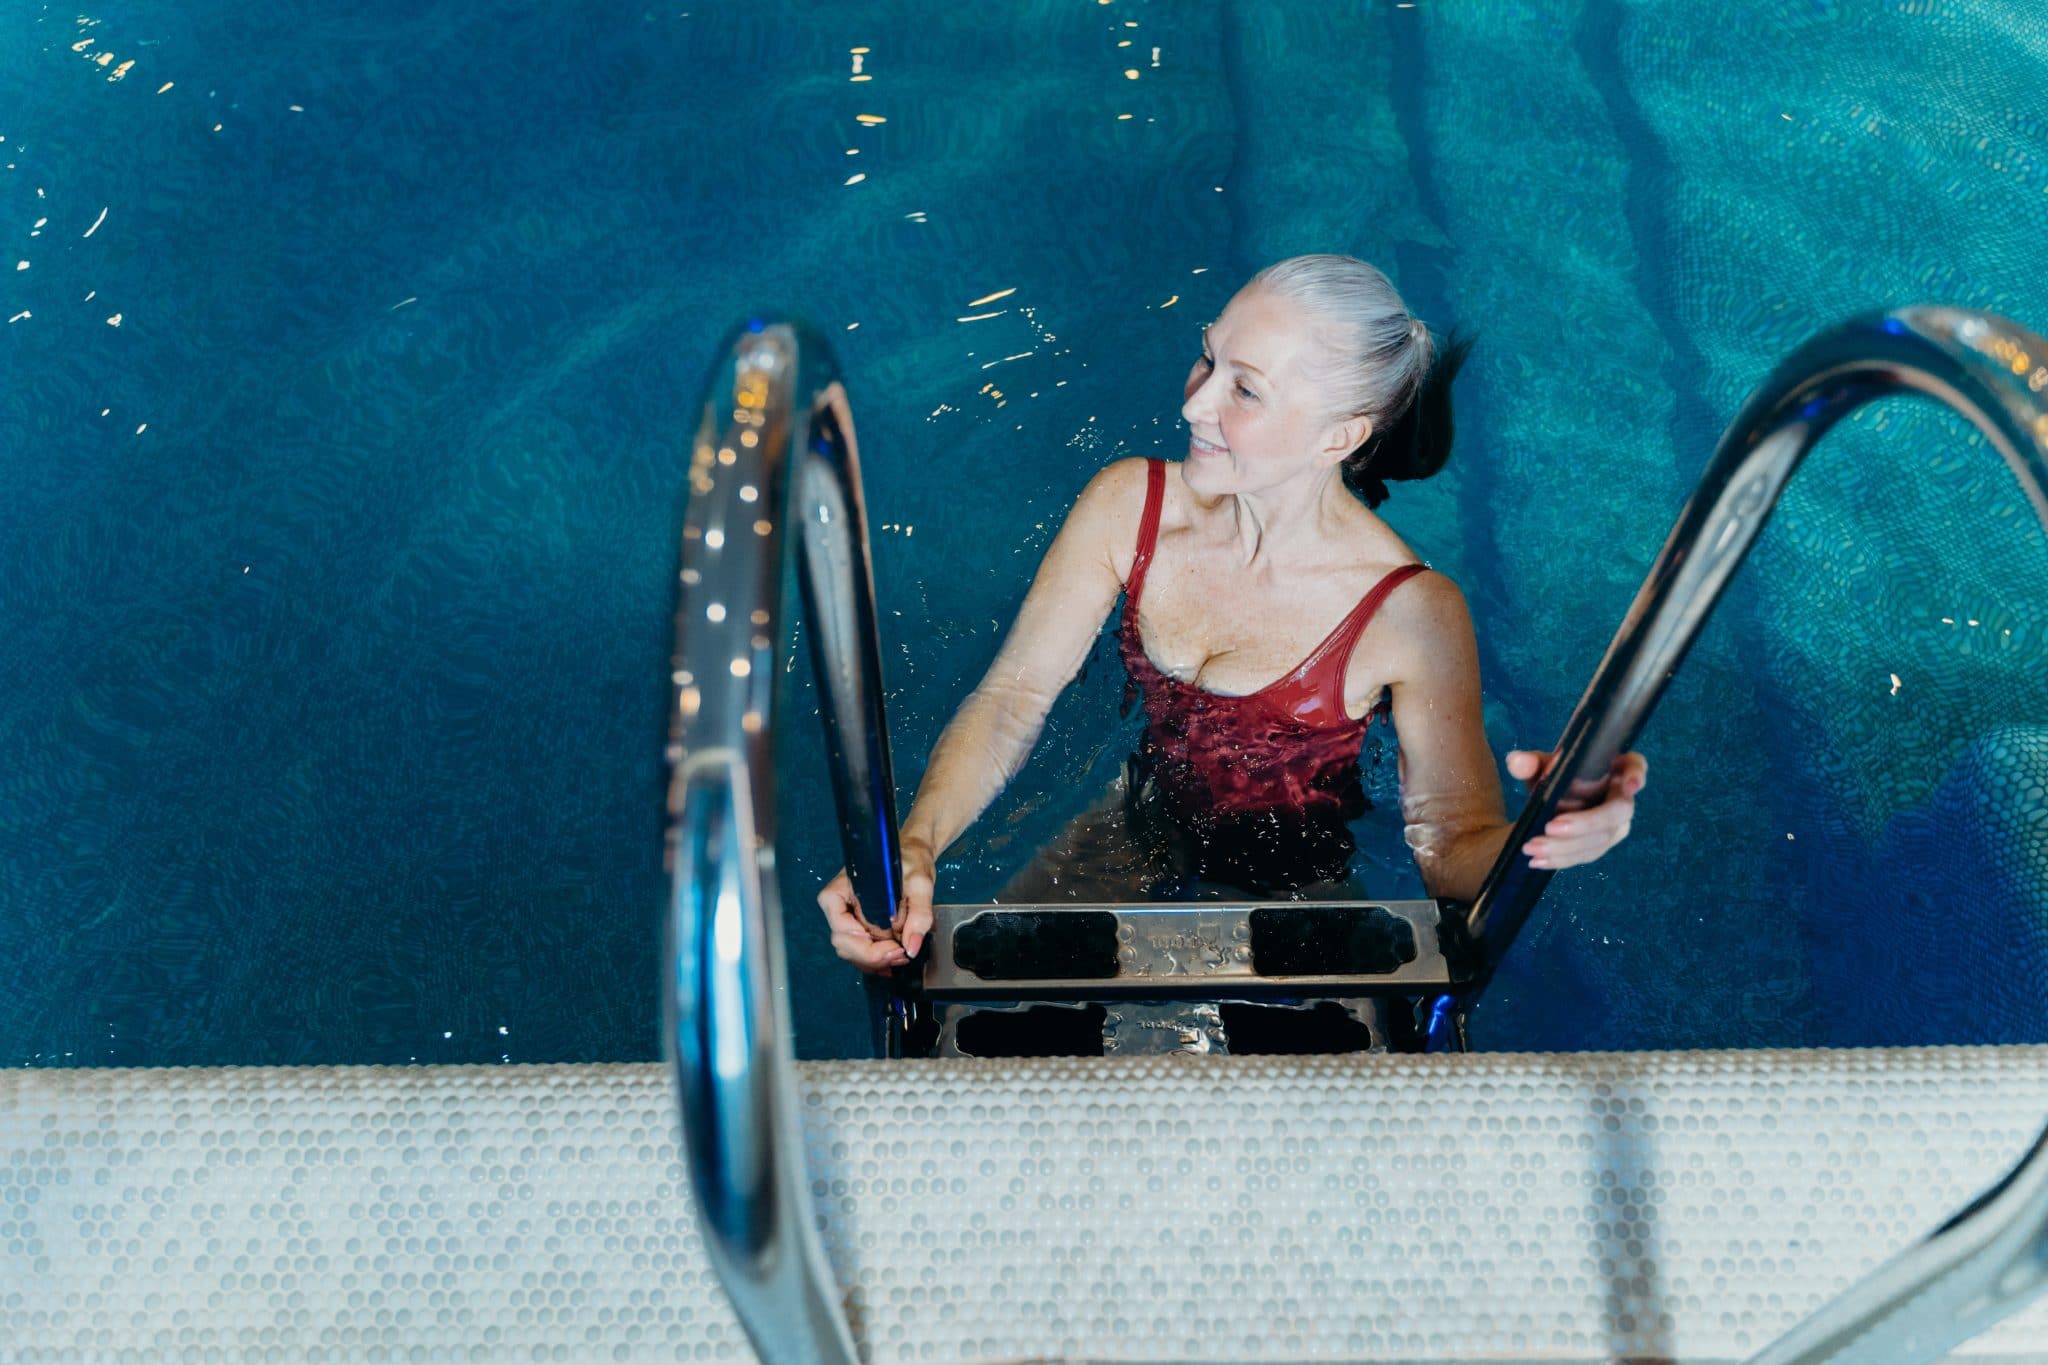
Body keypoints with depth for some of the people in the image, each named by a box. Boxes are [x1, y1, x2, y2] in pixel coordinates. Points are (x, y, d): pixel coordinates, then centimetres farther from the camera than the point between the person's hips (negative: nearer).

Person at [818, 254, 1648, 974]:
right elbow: (1013, 696, -15)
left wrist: (1537, 837, -47)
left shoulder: (1411, 613, -28)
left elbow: (1455, 843, -22)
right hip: (1136, 836, 3)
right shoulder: (1128, 505, -18)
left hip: (1291, 894, -2)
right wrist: (915, 845, -31)